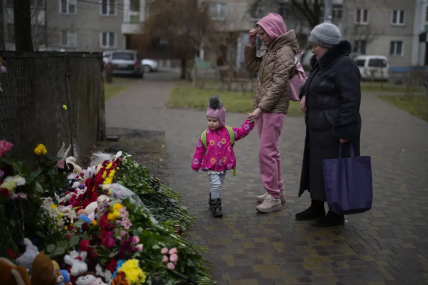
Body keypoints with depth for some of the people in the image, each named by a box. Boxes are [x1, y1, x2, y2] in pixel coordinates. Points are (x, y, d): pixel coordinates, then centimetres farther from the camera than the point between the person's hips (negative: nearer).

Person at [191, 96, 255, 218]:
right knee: (216, 184, -14)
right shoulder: (206, 135, -6)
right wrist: (195, 165, 3)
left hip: (224, 165, 3)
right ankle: (215, 205, 1)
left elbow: (242, 131, 5)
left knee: (219, 185, 16)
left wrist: (249, 122, -7)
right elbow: (199, 150, 0)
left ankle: (213, 198, 40)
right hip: (211, 167, -3)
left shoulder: (229, 131, -2)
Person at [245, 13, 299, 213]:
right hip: (263, 107, 9)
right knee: (271, 151, 13)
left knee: (266, 152, -10)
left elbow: (278, 85, -18)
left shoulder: (285, 51, -12)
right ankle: (277, 191, 23)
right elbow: (251, 67, 19)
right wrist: (251, 43, 9)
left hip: (274, 109, -9)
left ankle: (274, 198, -4)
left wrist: (260, 108, -21)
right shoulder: (269, 50, 15)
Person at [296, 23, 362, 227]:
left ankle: (337, 214, 14)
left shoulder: (344, 65, -17)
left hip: (336, 130, -10)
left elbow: (351, 100, -21)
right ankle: (317, 208, 27)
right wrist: (305, 94, 13)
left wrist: (345, 131, -23)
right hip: (321, 129, 10)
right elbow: (313, 80, 32)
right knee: (316, 168, 15)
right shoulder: (323, 64, 11)